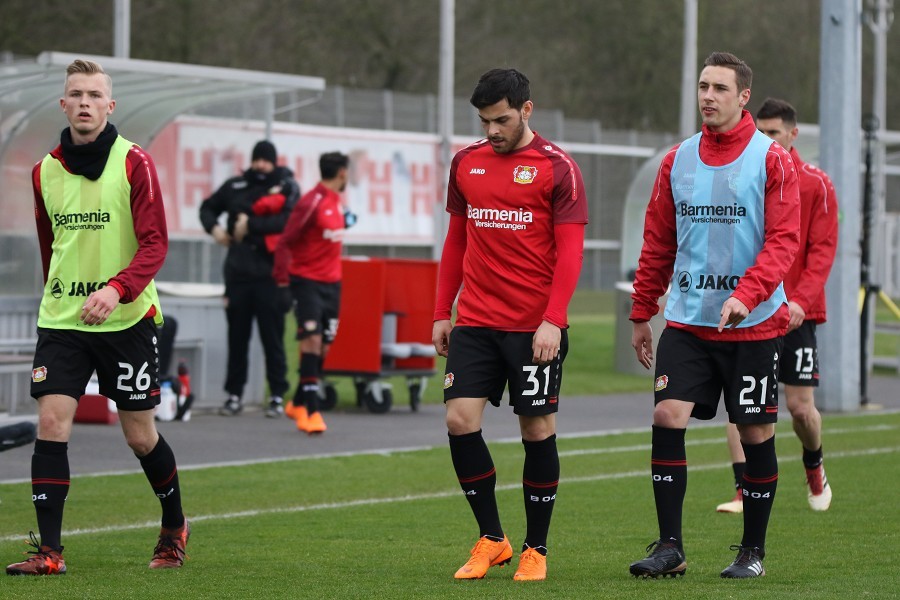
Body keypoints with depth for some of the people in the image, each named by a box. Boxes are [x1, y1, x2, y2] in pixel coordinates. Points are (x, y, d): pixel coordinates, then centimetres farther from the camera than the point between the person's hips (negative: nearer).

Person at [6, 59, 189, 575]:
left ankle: (175, 528, 30)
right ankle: (49, 549, -10)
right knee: (51, 422, -11)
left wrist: (116, 289, -28)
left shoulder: (134, 163, -7)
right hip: (61, 319, 3)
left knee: (140, 435, 5)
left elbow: (155, 243, -13)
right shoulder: (45, 171, 6)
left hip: (126, 318, -3)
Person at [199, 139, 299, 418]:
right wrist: (214, 228, 5)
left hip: (270, 276, -3)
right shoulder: (236, 186, 11)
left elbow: (288, 220, -15)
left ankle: (277, 397, 5)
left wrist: (251, 225, -17)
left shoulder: (287, 187, 2)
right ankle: (234, 395, 13)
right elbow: (208, 207, 25)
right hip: (238, 272, 3)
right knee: (237, 337, 6)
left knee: (273, 339, -1)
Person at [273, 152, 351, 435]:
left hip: (331, 283, 8)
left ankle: (299, 404, 22)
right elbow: (285, 243, -15)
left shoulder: (336, 201, 9)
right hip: (307, 281, -8)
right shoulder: (311, 202, -15)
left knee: (323, 347, 8)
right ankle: (311, 411, -12)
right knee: (312, 341, -13)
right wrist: (282, 281, -17)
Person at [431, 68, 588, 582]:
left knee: (538, 429, 2)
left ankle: (536, 550, 15)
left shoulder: (557, 168, -5)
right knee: (461, 420, -7)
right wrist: (442, 313, 13)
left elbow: (570, 250, -9)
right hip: (475, 323, 4)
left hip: (535, 328, -4)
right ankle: (491, 539, 8)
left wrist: (552, 320, -18)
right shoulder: (466, 163, 9)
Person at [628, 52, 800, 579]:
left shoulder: (772, 160, -4)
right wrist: (642, 314, 14)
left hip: (753, 325, -3)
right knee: (667, 418, -9)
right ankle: (670, 547, -3)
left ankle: (754, 551, 16)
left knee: (756, 432, 3)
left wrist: (746, 295, -24)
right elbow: (658, 243, 15)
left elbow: (784, 240, -10)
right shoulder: (677, 161, 9)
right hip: (687, 320, 3)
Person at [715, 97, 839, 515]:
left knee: (801, 407, 2)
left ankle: (814, 469, 32)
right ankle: (744, 492, -7)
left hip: (795, 312, -1)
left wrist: (801, 300, -17)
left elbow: (823, 249, -4)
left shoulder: (815, 184, 0)